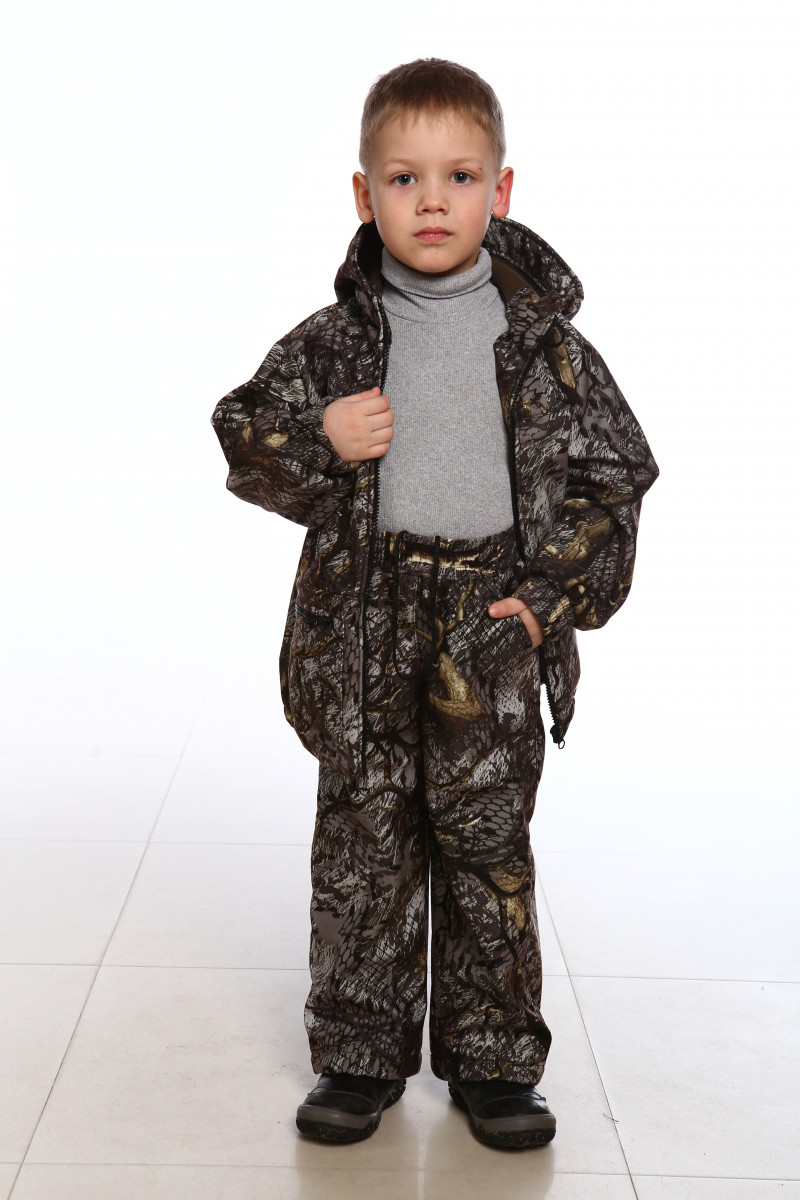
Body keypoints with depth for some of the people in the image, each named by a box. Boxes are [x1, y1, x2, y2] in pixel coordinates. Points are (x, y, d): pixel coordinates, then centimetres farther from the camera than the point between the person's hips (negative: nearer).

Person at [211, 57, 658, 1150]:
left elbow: (612, 474, 4)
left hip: (493, 627, 0)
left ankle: (493, 1063, 22)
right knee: (363, 846, 8)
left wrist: (549, 596, -6)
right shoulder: (333, 340, 2)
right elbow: (245, 436, 7)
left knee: (488, 844, 7)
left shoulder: (544, 342, 1)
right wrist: (320, 441, -14)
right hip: (364, 633, 1)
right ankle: (360, 1057, 22)